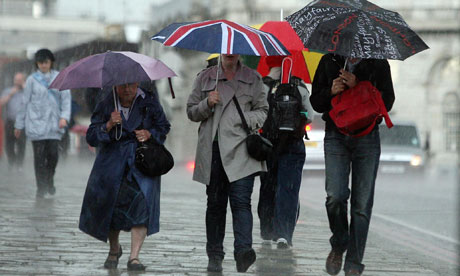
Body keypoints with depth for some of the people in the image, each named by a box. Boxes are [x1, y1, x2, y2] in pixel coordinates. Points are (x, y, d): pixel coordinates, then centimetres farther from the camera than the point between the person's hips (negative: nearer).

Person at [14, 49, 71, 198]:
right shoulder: (32, 79, 3)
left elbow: (66, 98, 4)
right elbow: (25, 101, 7)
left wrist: (64, 117, -11)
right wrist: (19, 125, 9)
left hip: (53, 123, 1)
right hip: (36, 122, -1)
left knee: (53, 154, -4)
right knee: (39, 156, -4)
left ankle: (49, 180, 22)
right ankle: (41, 187, 3)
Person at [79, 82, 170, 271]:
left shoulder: (149, 103, 2)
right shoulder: (105, 106, 0)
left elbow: (163, 127, 12)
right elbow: (91, 138, -4)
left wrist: (149, 134, -9)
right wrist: (109, 126, -22)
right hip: (112, 162, 1)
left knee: (142, 203, -19)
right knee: (110, 205, 0)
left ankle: (134, 257, -19)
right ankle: (114, 249, 29)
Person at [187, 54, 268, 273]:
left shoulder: (253, 78, 12)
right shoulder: (205, 78, 14)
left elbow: (262, 109, 18)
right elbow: (191, 112, 14)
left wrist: (250, 120, -4)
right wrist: (207, 104, -6)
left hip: (240, 149, -1)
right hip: (212, 150, 1)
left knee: (241, 201, -15)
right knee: (215, 203, 4)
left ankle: (243, 251, -26)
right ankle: (214, 257, 10)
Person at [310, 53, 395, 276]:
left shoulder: (378, 64, 5)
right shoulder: (329, 61, 8)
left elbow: (387, 103, -2)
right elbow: (316, 102, 10)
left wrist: (358, 87, -15)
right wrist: (331, 92, -11)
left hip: (367, 137, 0)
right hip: (336, 136, 0)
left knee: (362, 203, -3)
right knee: (335, 197, -14)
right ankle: (339, 245, 12)